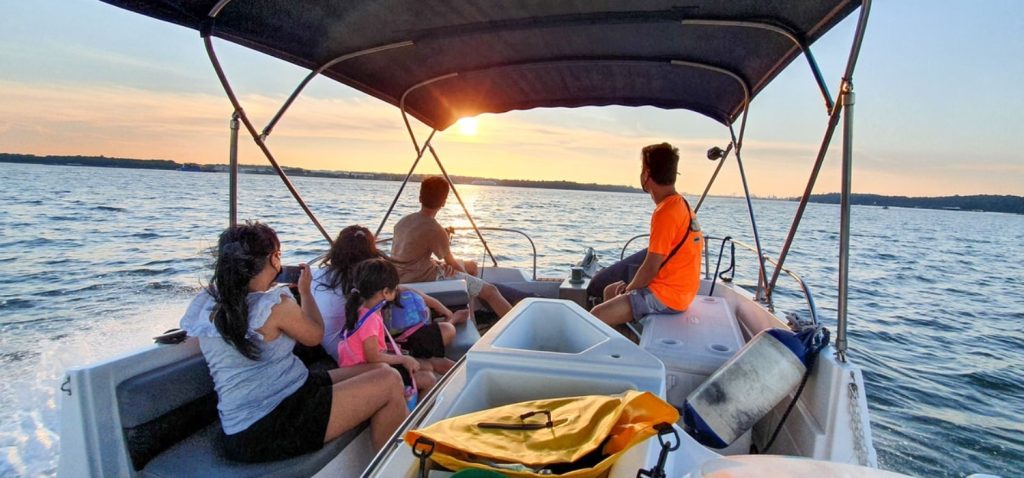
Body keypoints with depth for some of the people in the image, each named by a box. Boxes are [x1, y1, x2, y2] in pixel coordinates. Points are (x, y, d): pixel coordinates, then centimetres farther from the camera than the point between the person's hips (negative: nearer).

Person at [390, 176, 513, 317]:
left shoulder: (403, 221, 4)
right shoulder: (435, 230, -21)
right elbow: (450, 262, -7)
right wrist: (464, 270, 15)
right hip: (425, 279, -9)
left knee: (472, 265, 24)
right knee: (490, 290, -10)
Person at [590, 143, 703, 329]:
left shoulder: (665, 213, -22)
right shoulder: (681, 204, 9)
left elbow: (650, 268, -21)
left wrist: (627, 290, -3)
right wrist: (631, 286, 9)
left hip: (666, 296, -10)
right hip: (678, 288, 10)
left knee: (596, 316, -18)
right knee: (610, 291, 25)